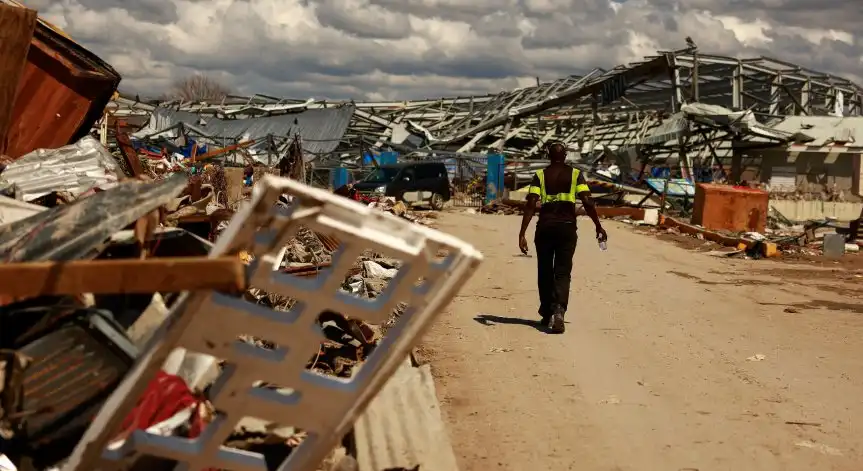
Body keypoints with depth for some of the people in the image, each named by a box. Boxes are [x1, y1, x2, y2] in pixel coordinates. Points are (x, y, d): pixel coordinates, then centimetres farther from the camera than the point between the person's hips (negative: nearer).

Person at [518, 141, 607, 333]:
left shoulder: (540, 175, 3)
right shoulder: (575, 174, 4)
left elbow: (531, 204, -7)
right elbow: (587, 202, -6)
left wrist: (522, 233, -10)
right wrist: (598, 226, 3)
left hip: (545, 227, 1)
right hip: (567, 227, 0)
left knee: (545, 272, 15)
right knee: (562, 272, 0)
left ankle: (547, 314, 25)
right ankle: (559, 310, -24)